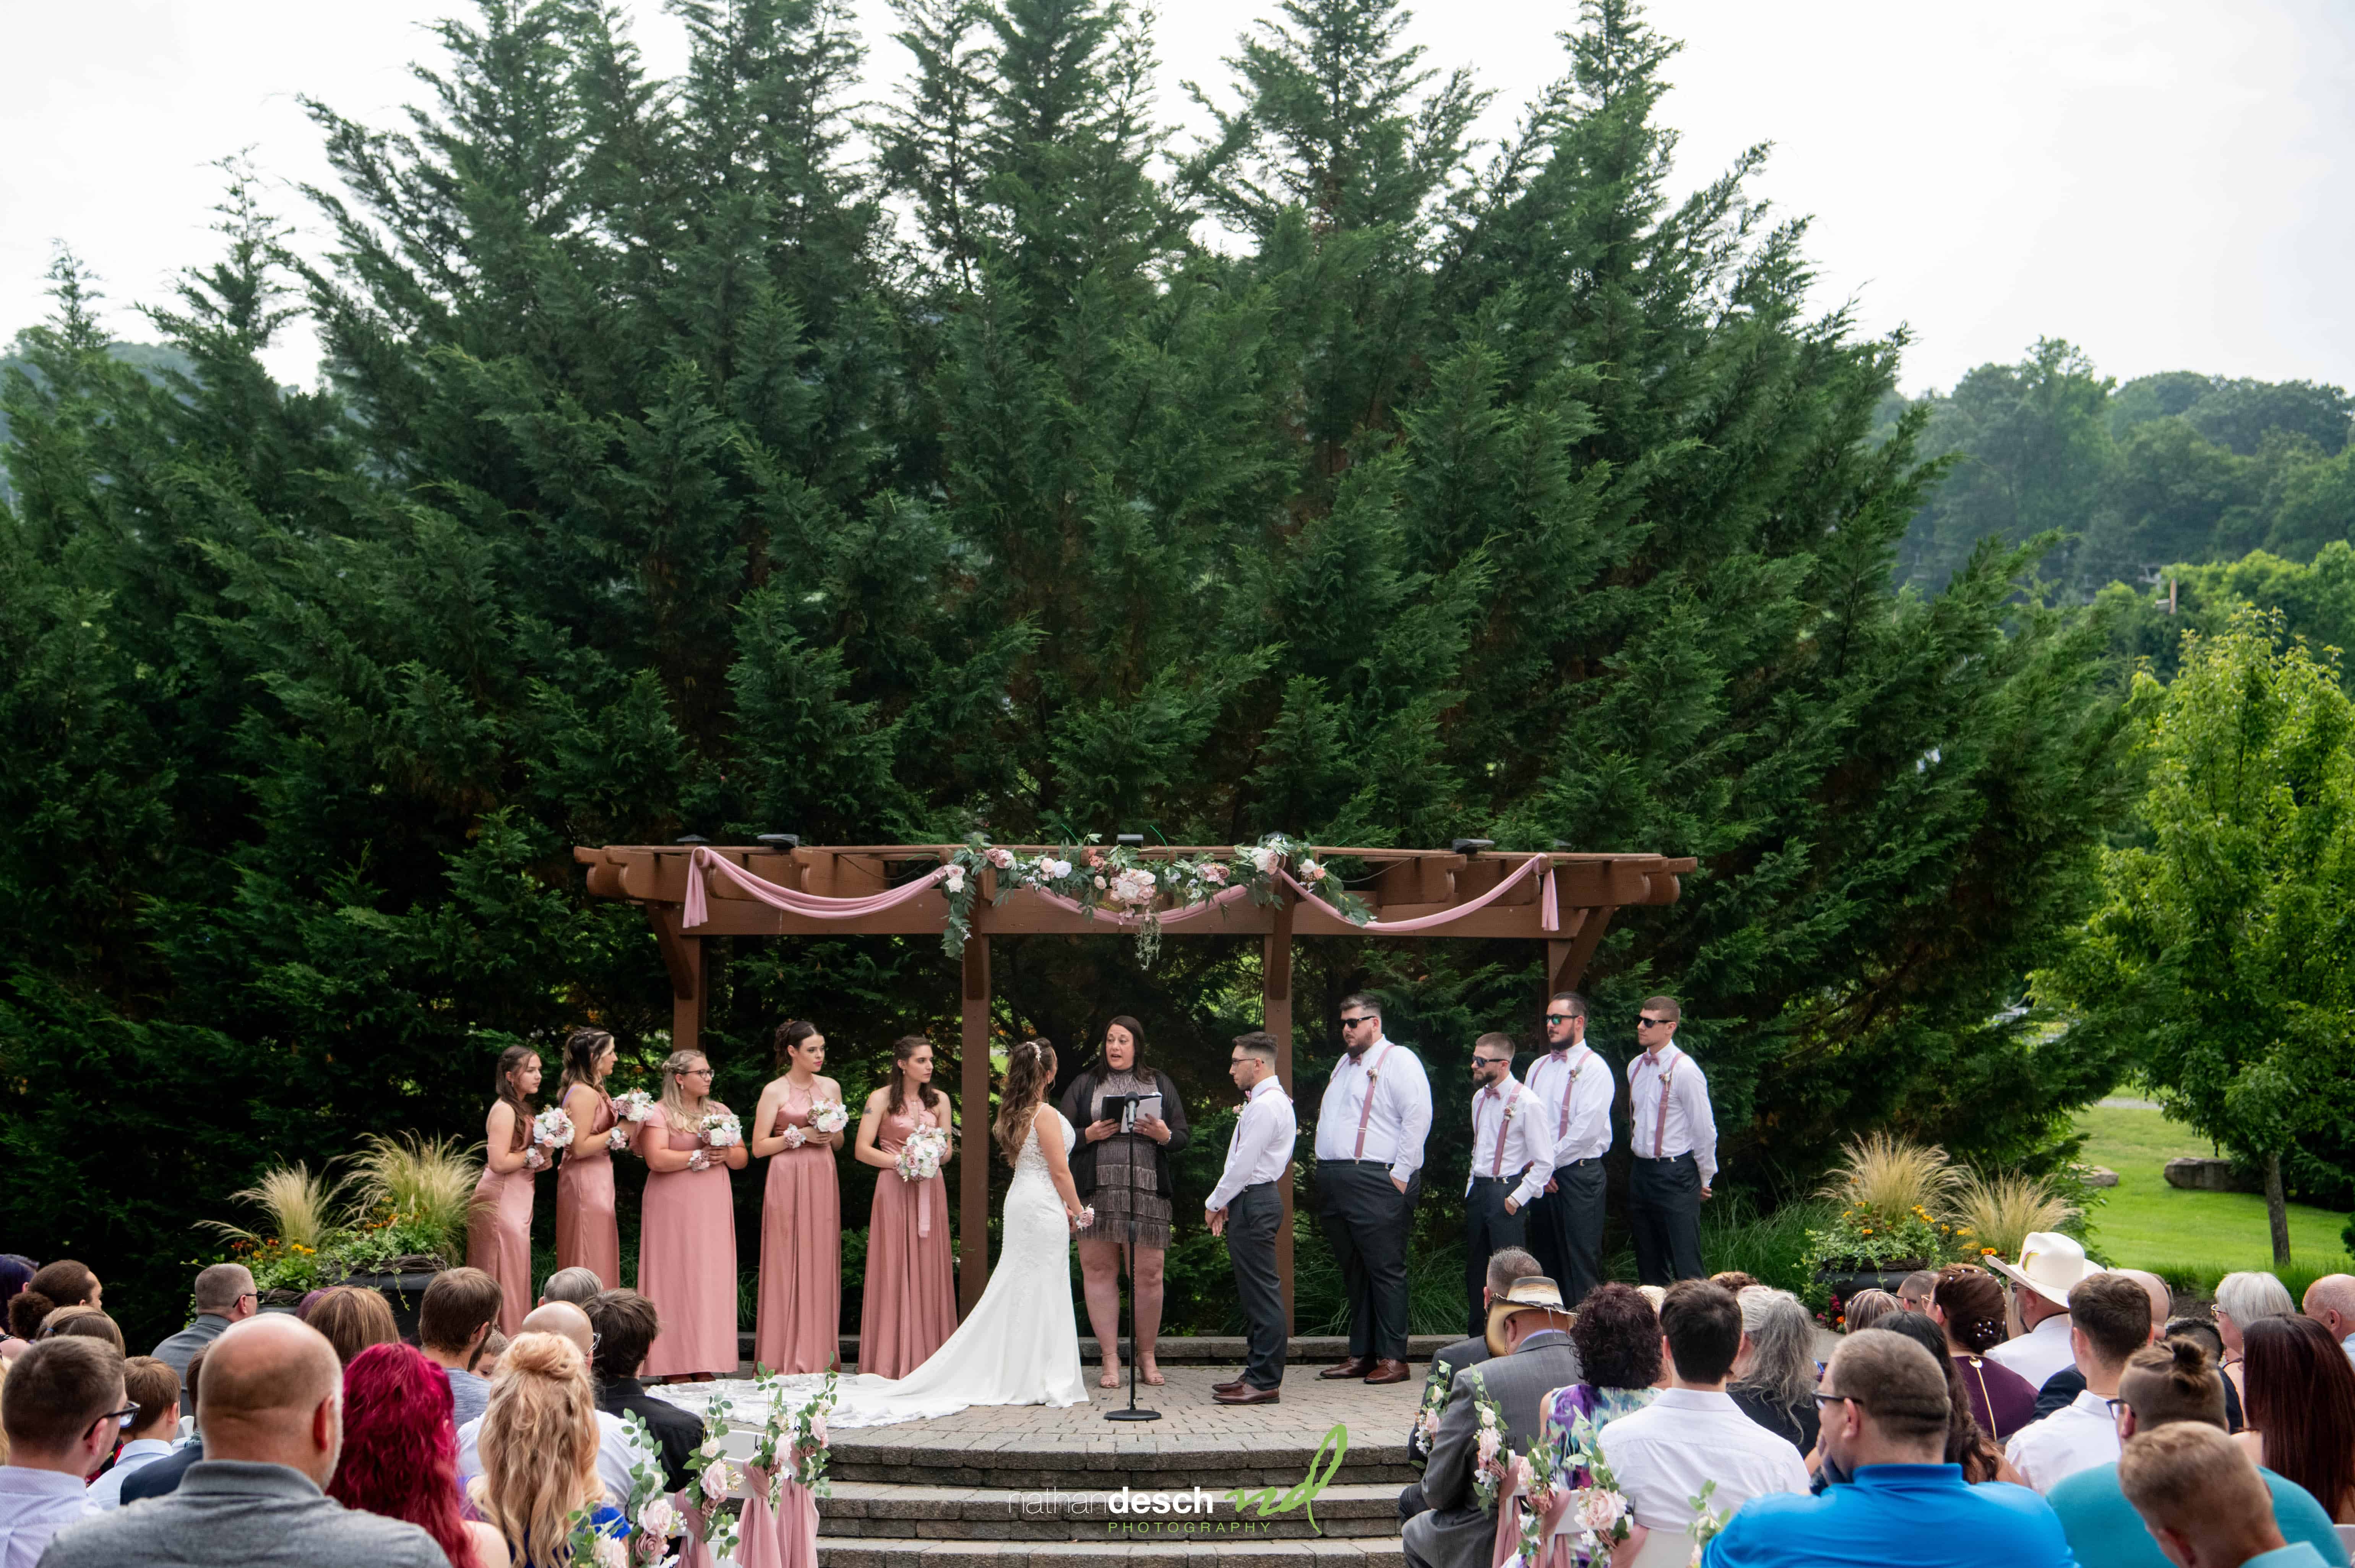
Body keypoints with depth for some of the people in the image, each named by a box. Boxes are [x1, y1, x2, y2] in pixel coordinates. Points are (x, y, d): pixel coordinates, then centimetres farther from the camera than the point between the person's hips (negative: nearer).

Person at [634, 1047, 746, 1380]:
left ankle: (705, 1367, 4)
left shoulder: (720, 1112, 16)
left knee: (711, 1282, 1)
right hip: (674, 1210, -5)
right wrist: (701, 1156, -10)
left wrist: (726, 1155, -8)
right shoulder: (659, 1114, -2)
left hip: (714, 1210, 5)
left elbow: (742, 1158, 14)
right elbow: (657, 1159, -16)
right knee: (677, 1281, -6)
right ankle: (677, 1368, -4)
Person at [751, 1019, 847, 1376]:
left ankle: (820, 1356, 8)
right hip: (788, 1180, -4)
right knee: (788, 1264, -4)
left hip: (823, 1179, 4)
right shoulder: (774, 1091, -2)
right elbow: (759, 1147, -4)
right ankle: (786, 1358, 1)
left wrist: (831, 1135, -4)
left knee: (821, 1264, 3)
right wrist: (800, 1135, -12)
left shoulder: (831, 1087, 11)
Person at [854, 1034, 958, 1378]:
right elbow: (862, 1150, -5)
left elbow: (949, 1150, 12)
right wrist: (901, 1162, -16)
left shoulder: (939, 1100, 11)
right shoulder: (882, 1099, -1)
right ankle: (892, 1361, -1)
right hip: (894, 1190, -4)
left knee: (929, 1270, 2)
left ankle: (928, 1359, 6)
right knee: (894, 1270, -5)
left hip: (930, 1190, 4)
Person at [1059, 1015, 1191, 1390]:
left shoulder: (1160, 1084, 16)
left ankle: (1147, 1358, 11)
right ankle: (1110, 1360, 4)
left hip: (1147, 1191, 0)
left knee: (1148, 1274, -2)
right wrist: (1089, 1135, -9)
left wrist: (1165, 1135, -8)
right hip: (1097, 1192, 0)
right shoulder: (1085, 1085, 14)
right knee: (1099, 1272, -3)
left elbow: (1184, 1135, 13)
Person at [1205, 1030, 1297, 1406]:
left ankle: (1265, 1382, -7)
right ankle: (1257, 1372, 17)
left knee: (1261, 1292, -8)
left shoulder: (1265, 1106, -16)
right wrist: (1226, 1204, 13)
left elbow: (1243, 1164, -18)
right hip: (1252, 1201, 11)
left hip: (1253, 1205, -11)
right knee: (1255, 1292, 13)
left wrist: (1215, 1204, -7)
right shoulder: (1273, 1101, 18)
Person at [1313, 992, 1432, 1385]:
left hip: (1376, 1182, -9)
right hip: (1335, 1183, 9)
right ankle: (1360, 1355, 17)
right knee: (1353, 1274, 11)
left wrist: (1401, 1174, -17)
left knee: (1385, 1271, -6)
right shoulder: (1345, 1063, 22)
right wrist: (1325, 1175, 17)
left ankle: (1393, 1358, -3)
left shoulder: (1398, 1061, -4)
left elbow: (1418, 1116, -13)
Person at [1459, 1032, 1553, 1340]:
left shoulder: (1527, 1104, -14)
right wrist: (1472, 1187, 16)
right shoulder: (1480, 1098, 9)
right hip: (1478, 1188, 8)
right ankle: (1476, 1340, 23)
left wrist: (1518, 1198, -15)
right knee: (1475, 1269, 13)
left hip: (1507, 1191, -8)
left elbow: (1544, 1163, -13)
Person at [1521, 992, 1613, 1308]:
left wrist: (1549, 1164, -10)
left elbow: (1587, 1130, -15)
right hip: (1540, 1176, 7)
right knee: (1545, 1261, 9)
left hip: (1578, 1173, -7)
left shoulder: (1593, 1068, -7)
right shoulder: (1538, 1068, 15)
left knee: (1580, 1264, -6)